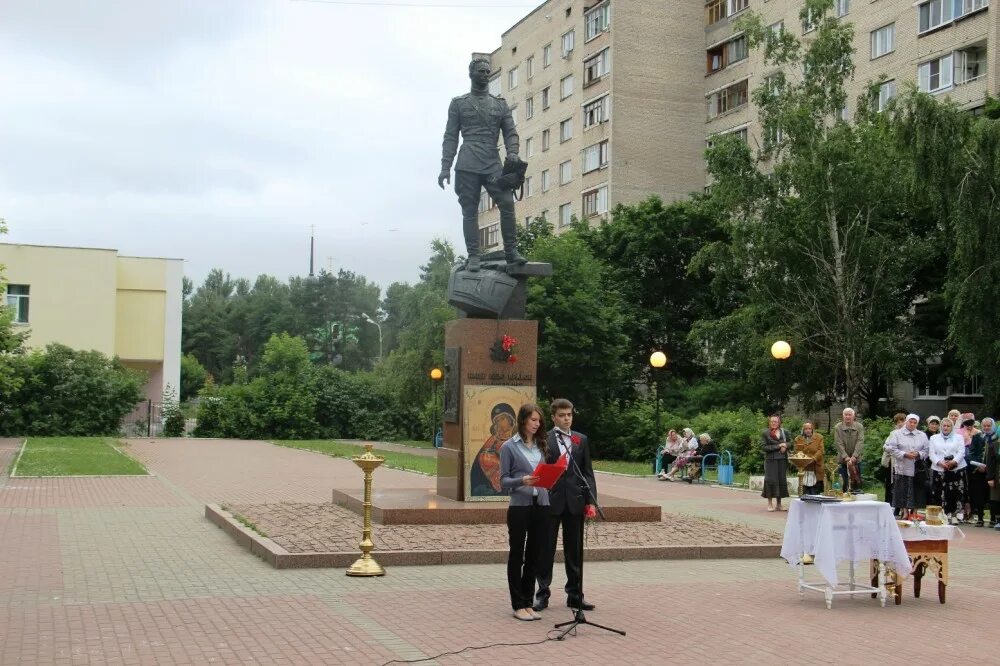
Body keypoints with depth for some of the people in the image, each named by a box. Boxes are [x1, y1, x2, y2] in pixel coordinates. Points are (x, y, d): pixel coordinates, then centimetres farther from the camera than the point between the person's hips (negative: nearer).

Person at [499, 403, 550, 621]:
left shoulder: (541, 445, 12)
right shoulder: (510, 446, -2)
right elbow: (504, 480, -5)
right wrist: (522, 481, -22)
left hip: (541, 506, 5)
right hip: (519, 507, -5)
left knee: (534, 556, 9)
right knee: (517, 556, 4)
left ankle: (528, 603, 18)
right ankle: (518, 605, 10)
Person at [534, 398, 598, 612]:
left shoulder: (581, 440, 9)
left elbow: (587, 472, 8)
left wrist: (591, 500, 1)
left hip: (575, 501, 3)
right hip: (550, 501, -3)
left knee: (575, 550, 9)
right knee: (546, 549, 4)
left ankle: (575, 594, 18)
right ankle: (542, 594, 13)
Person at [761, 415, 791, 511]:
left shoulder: (784, 432, 9)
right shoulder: (766, 433, 0)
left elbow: (790, 441, 15)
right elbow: (765, 447, -7)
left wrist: (785, 446, -7)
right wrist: (778, 446, -12)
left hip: (782, 460, 3)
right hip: (771, 459, -3)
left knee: (782, 480, 3)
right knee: (771, 480, -7)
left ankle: (779, 504, 11)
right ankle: (770, 504, 0)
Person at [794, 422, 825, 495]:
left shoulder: (819, 437, 6)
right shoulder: (798, 439, 12)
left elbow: (820, 450, -3)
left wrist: (813, 458, -17)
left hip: (816, 468, -2)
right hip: (804, 469, 2)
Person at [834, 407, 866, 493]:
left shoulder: (859, 427, -1)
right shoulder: (837, 428, -3)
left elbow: (860, 442, -9)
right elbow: (839, 444, -8)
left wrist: (854, 457, -20)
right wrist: (846, 457, -19)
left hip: (856, 459, 1)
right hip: (842, 460, -1)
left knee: (856, 482, 4)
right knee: (843, 482, -2)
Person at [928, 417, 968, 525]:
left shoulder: (958, 438, 12)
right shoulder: (934, 438, 15)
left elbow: (961, 452, 2)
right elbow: (931, 454, 6)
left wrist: (953, 462, -14)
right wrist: (940, 463, -11)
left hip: (956, 468, -1)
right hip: (939, 469, 1)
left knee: (955, 493, -7)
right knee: (941, 493, -4)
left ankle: (954, 515, -1)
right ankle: (943, 515, 1)